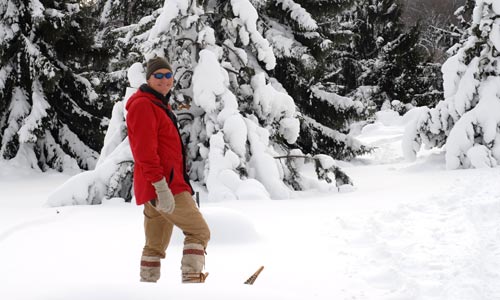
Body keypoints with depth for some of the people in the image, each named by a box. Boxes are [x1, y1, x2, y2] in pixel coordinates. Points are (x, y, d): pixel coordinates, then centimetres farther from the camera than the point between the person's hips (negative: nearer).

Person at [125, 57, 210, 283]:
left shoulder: (160, 105, 22)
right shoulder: (143, 105, -11)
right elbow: (145, 151, -20)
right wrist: (161, 186, -26)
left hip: (156, 188, 10)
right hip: (162, 187, -10)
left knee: (156, 244, 10)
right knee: (199, 231, -11)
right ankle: (192, 280, -17)